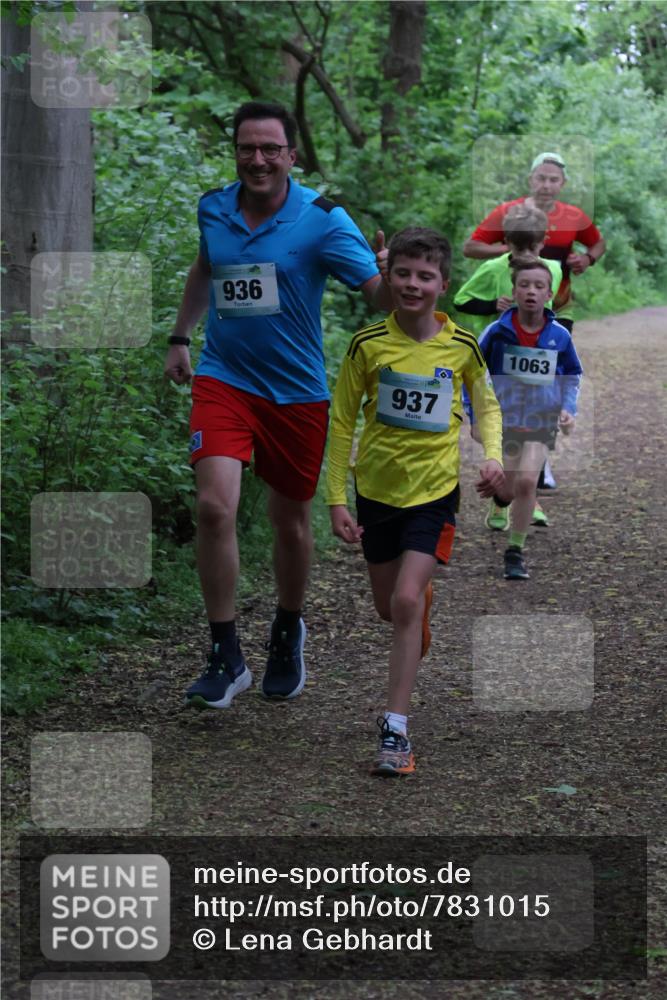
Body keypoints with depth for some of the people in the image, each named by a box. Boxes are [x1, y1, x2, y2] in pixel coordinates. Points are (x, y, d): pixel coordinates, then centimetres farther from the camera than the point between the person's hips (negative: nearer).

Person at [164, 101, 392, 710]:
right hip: (223, 380, 2)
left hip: (297, 391, -1)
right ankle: (226, 659, -8)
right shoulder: (213, 209, 1)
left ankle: (288, 635, 40)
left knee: (291, 522, 12)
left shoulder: (321, 219, -13)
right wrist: (181, 338, 25)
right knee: (215, 506, -18)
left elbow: (380, 291, -23)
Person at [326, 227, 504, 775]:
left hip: (434, 488, -2)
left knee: (406, 601, -16)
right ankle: (426, 596, 54)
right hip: (376, 487, 2)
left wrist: (492, 456, -7)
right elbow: (343, 421, 0)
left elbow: (486, 404, 11)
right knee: (389, 607, 14)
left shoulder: (462, 345, -7)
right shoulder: (368, 343, -8)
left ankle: (396, 730, -12)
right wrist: (336, 498, -3)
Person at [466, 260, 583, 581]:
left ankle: (516, 552, -5)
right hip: (503, 419, 0)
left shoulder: (560, 335, -5)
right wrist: (475, 417, 0)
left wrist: (568, 409, 2)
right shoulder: (498, 331, -10)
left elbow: (573, 374, 14)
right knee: (507, 491, 2)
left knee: (527, 481, -18)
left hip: (542, 422, 0)